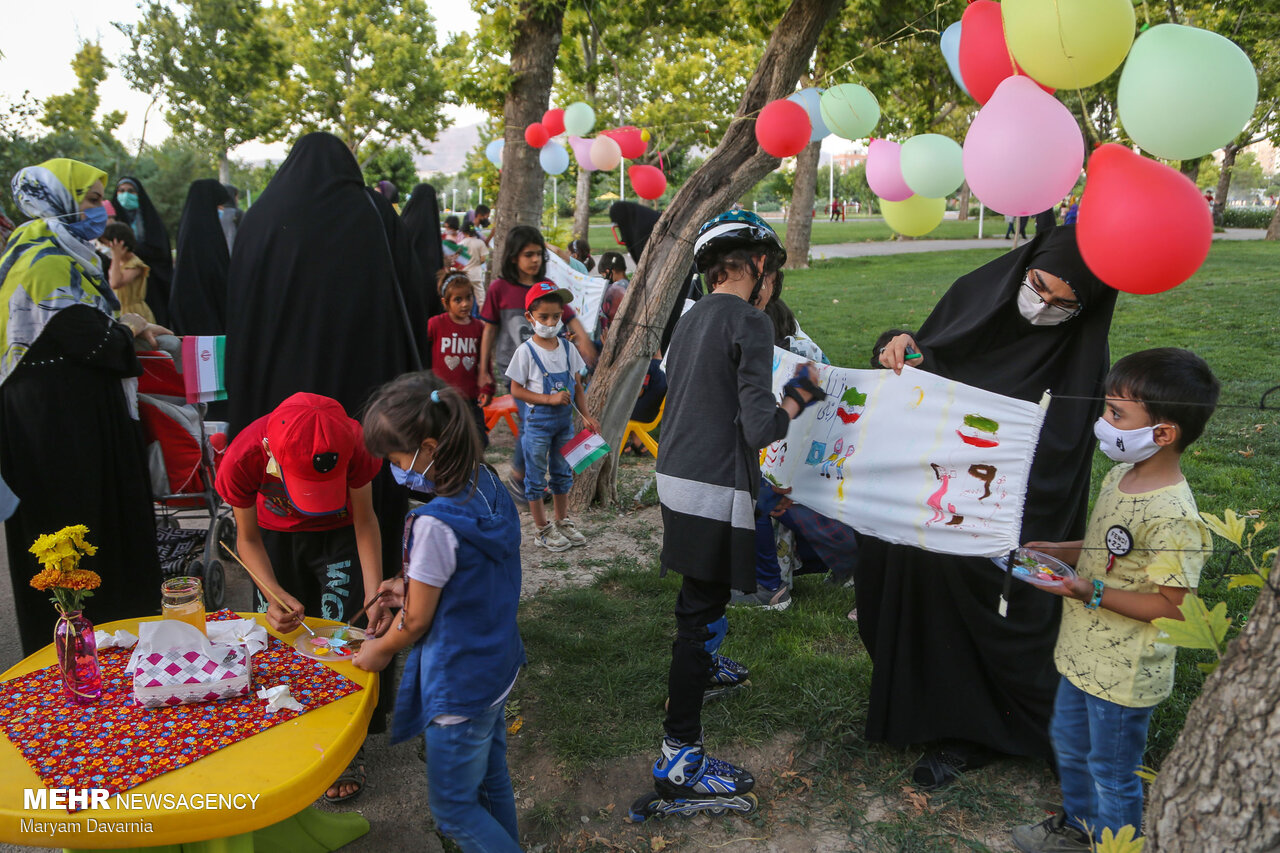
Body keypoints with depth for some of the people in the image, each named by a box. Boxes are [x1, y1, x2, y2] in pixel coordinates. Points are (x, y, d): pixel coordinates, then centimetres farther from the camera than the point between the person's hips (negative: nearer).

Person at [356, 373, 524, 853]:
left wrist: (380, 650, 2)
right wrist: (413, 586, 3)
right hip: (498, 665, 8)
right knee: (491, 780, 26)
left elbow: (416, 622, -16)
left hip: (459, 688, -8)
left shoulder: (434, 525, -30)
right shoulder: (490, 486, -6)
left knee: (453, 808, 12)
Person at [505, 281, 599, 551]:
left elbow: (577, 385, 7)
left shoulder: (567, 348, 2)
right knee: (536, 476, 5)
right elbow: (516, 390, -12)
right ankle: (541, 529, 17)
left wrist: (586, 415, -3)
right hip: (537, 421, -5)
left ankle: (562, 522, 31)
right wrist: (549, 398, -21)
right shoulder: (526, 351, -12)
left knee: (562, 473, 16)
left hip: (564, 419, 5)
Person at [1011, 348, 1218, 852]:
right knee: (1069, 743, 28)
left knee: (1112, 773, 13)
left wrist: (1093, 594, -31)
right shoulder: (1121, 475, -1)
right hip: (1083, 655, 9)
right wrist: (1058, 552, 0)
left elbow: (1172, 606, -26)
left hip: (1123, 675, -9)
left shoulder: (1173, 518, -29)